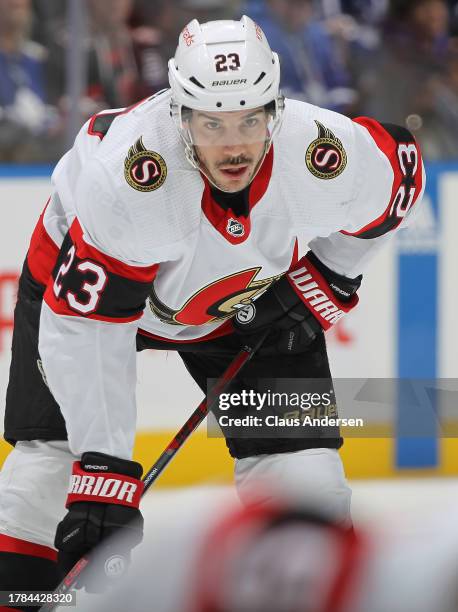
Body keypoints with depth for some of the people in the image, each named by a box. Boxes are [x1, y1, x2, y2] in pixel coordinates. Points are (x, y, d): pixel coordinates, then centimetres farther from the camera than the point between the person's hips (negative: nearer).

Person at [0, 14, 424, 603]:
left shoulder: (330, 158, -32)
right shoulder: (124, 175, -41)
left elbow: (402, 170, -6)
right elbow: (84, 328, -36)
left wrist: (329, 277, -8)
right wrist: (104, 471, -38)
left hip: (250, 298, 3)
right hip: (84, 274, -3)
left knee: (303, 473, -6)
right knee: (50, 460, -13)